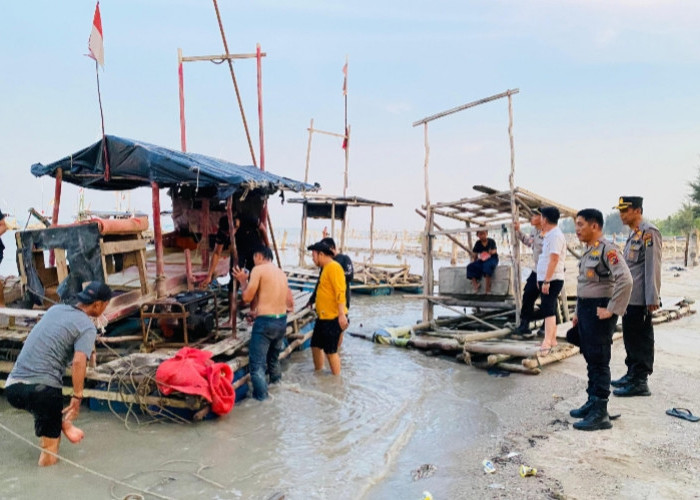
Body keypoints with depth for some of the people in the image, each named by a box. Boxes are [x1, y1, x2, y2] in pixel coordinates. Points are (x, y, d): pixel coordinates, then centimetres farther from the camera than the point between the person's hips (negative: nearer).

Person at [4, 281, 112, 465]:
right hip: (42, 388, -8)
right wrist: (77, 397, -16)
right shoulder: (88, 327, -5)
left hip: (12, 386, 8)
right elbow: (78, 361, -21)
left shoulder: (55, 309, 15)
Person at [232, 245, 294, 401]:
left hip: (265, 322, -7)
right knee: (274, 358, 25)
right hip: (282, 321, 7)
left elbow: (247, 297, -6)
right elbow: (290, 304, 18)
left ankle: (261, 398, -1)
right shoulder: (281, 273, 14)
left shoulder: (258, 270, -7)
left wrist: (243, 281, 9)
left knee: (258, 363, -1)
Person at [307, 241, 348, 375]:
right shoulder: (325, 268, 15)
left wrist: (342, 314, -27)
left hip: (333, 317, -10)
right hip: (323, 316, 10)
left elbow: (340, 292, -22)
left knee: (330, 350, -1)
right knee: (315, 345, 18)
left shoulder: (333, 267, -15)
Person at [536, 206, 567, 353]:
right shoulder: (550, 235, 16)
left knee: (548, 310, -14)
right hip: (546, 279, 10)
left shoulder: (555, 236, -16)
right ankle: (552, 340, 23)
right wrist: (541, 279, 20)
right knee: (550, 309, 14)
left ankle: (547, 343, -17)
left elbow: (554, 259, -24)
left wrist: (546, 281, -26)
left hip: (552, 280, -10)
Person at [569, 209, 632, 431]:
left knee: (599, 362, -4)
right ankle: (592, 402, 29)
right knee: (590, 360, 17)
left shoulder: (607, 250, -17)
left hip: (599, 312, -9)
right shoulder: (588, 251, 13)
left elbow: (626, 280, -27)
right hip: (585, 310, 9)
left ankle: (600, 414, 3)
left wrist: (611, 309, -22)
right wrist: (578, 312, 20)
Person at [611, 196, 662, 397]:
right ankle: (632, 375, 28)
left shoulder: (649, 232, -14)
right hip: (629, 297, 9)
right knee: (630, 337, 17)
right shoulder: (634, 234, 15)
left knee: (641, 340, -1)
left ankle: (640, 382, 6)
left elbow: (653, 267, -18)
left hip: (640, 299, -9)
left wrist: (652, 299, -20)